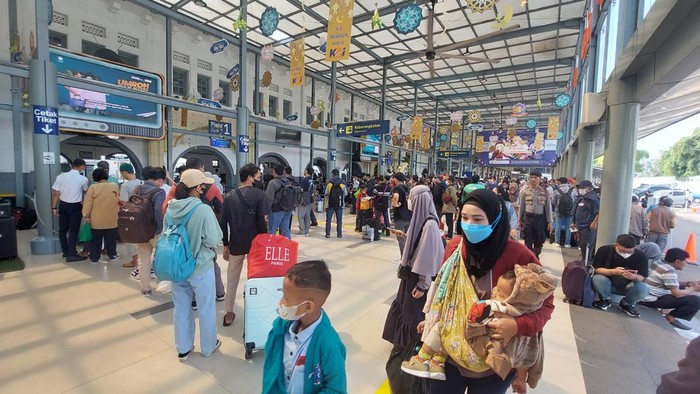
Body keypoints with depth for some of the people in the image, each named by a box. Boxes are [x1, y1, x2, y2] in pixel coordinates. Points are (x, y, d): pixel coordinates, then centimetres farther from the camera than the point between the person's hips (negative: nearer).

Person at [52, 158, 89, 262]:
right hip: (75, 206, -4)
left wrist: (54, 207, 6)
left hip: (63, 205, 4)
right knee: (74, 230, 3)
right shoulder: (83, 179, -10)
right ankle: (71, 255, 4)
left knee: (63, 229, 18)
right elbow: (86, 191, 9)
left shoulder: (61, 176, -3)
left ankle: (65, 251, 29)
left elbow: (56, 194, -2)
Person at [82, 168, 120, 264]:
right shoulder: (115, 186, 0)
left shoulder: (93, 187, -8)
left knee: (96, 239, 10)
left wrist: (86, 214, -3)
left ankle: (94, 258, 16)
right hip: (111, 219, 1)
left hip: (97, 219, -1)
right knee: (110, 238, 11)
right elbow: (118, 201, 11)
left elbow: (88, 203, -8)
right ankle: (112, 255, 18)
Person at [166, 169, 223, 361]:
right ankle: (208, 347, 33)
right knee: (206, 308, 15)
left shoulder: (170, 209, -6)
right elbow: (214, 239, -20)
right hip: (201, 267, -5)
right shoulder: (203, 210, -23)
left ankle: (183, 349, 36)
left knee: (181, 308, 20)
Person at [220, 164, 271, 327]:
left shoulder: (229, 196, 2)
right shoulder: (260, 195, -11)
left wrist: (225, 245, 11)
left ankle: (229, 314, 26)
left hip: (236, 244, 3)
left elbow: (223, 223, 3)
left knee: (232, 278, 17)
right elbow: (263, 222, -15)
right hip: (255, 243, -3)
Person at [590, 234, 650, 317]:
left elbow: (642, 277, -13)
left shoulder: (640, 255, -17)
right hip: (607, 284, -1)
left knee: (643, 289, -29)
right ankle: (605, 300, -1)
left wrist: (634, 277, -37)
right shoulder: (604, 250, -21)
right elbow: (596, 269, -19)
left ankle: (626, 304, 3)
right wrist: (613, 272, -37)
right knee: (597, 279, -34)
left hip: (626, 286, 2)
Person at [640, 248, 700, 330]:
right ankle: (671, 317, 2)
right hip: (651, 300, -10)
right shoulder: (670, 271, -16)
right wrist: (693, 289, 1)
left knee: (681, 288, 25)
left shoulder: (659, 263, 11)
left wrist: (688, 283, 14)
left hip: (643, 295, 10)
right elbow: (677, 294, -15)